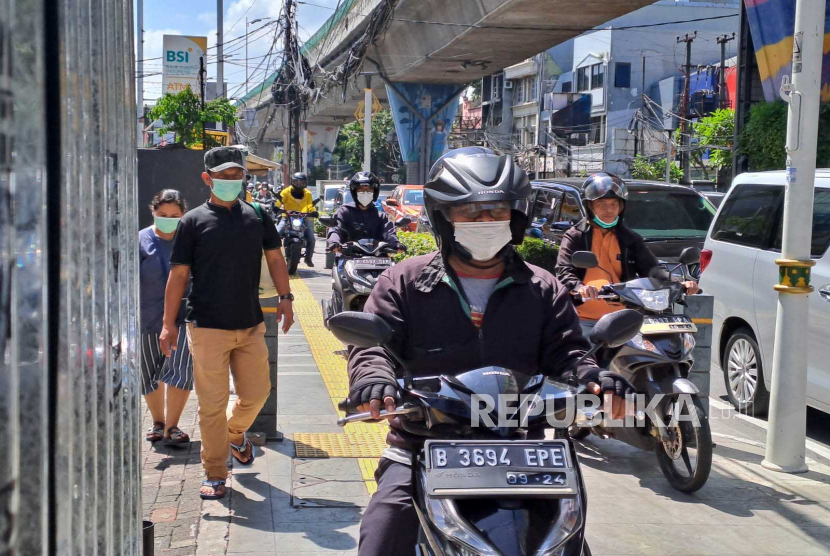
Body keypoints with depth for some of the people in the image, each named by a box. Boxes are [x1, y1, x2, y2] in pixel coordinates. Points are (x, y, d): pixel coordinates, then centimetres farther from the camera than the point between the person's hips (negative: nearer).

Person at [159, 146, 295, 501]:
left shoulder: (258, 216, 9)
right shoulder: (194, 221, 0)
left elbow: (274, 258, 16)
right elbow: (179, 274, 1)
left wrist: (285, 297, 4)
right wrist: (168, 323, -2)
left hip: (251, 325, 3)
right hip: (207, 327, -3)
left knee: (257, 392, 10)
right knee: (212, 404, -1)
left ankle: (235, 434, 41)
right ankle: (215, 475, 12)